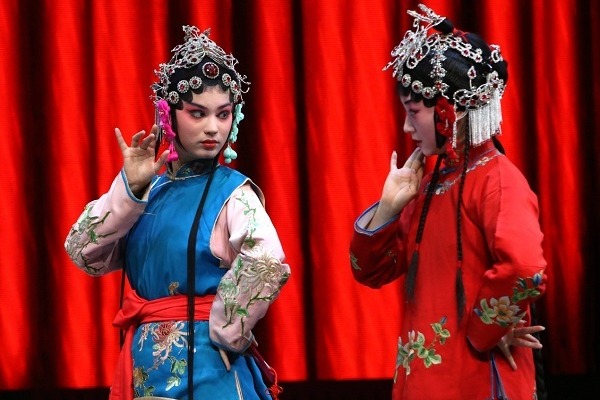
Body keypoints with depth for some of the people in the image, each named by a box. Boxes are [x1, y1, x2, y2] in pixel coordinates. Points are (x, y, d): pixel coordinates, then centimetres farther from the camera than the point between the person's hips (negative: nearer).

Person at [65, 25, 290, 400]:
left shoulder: (232, 193, -10)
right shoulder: (148, 188, 5)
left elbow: (268, 266, -26)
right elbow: (85, 255, -2)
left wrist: (223, 334, -18)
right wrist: (129, 189, -11)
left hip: (203, 366, -5)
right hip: (145, 363, 5)